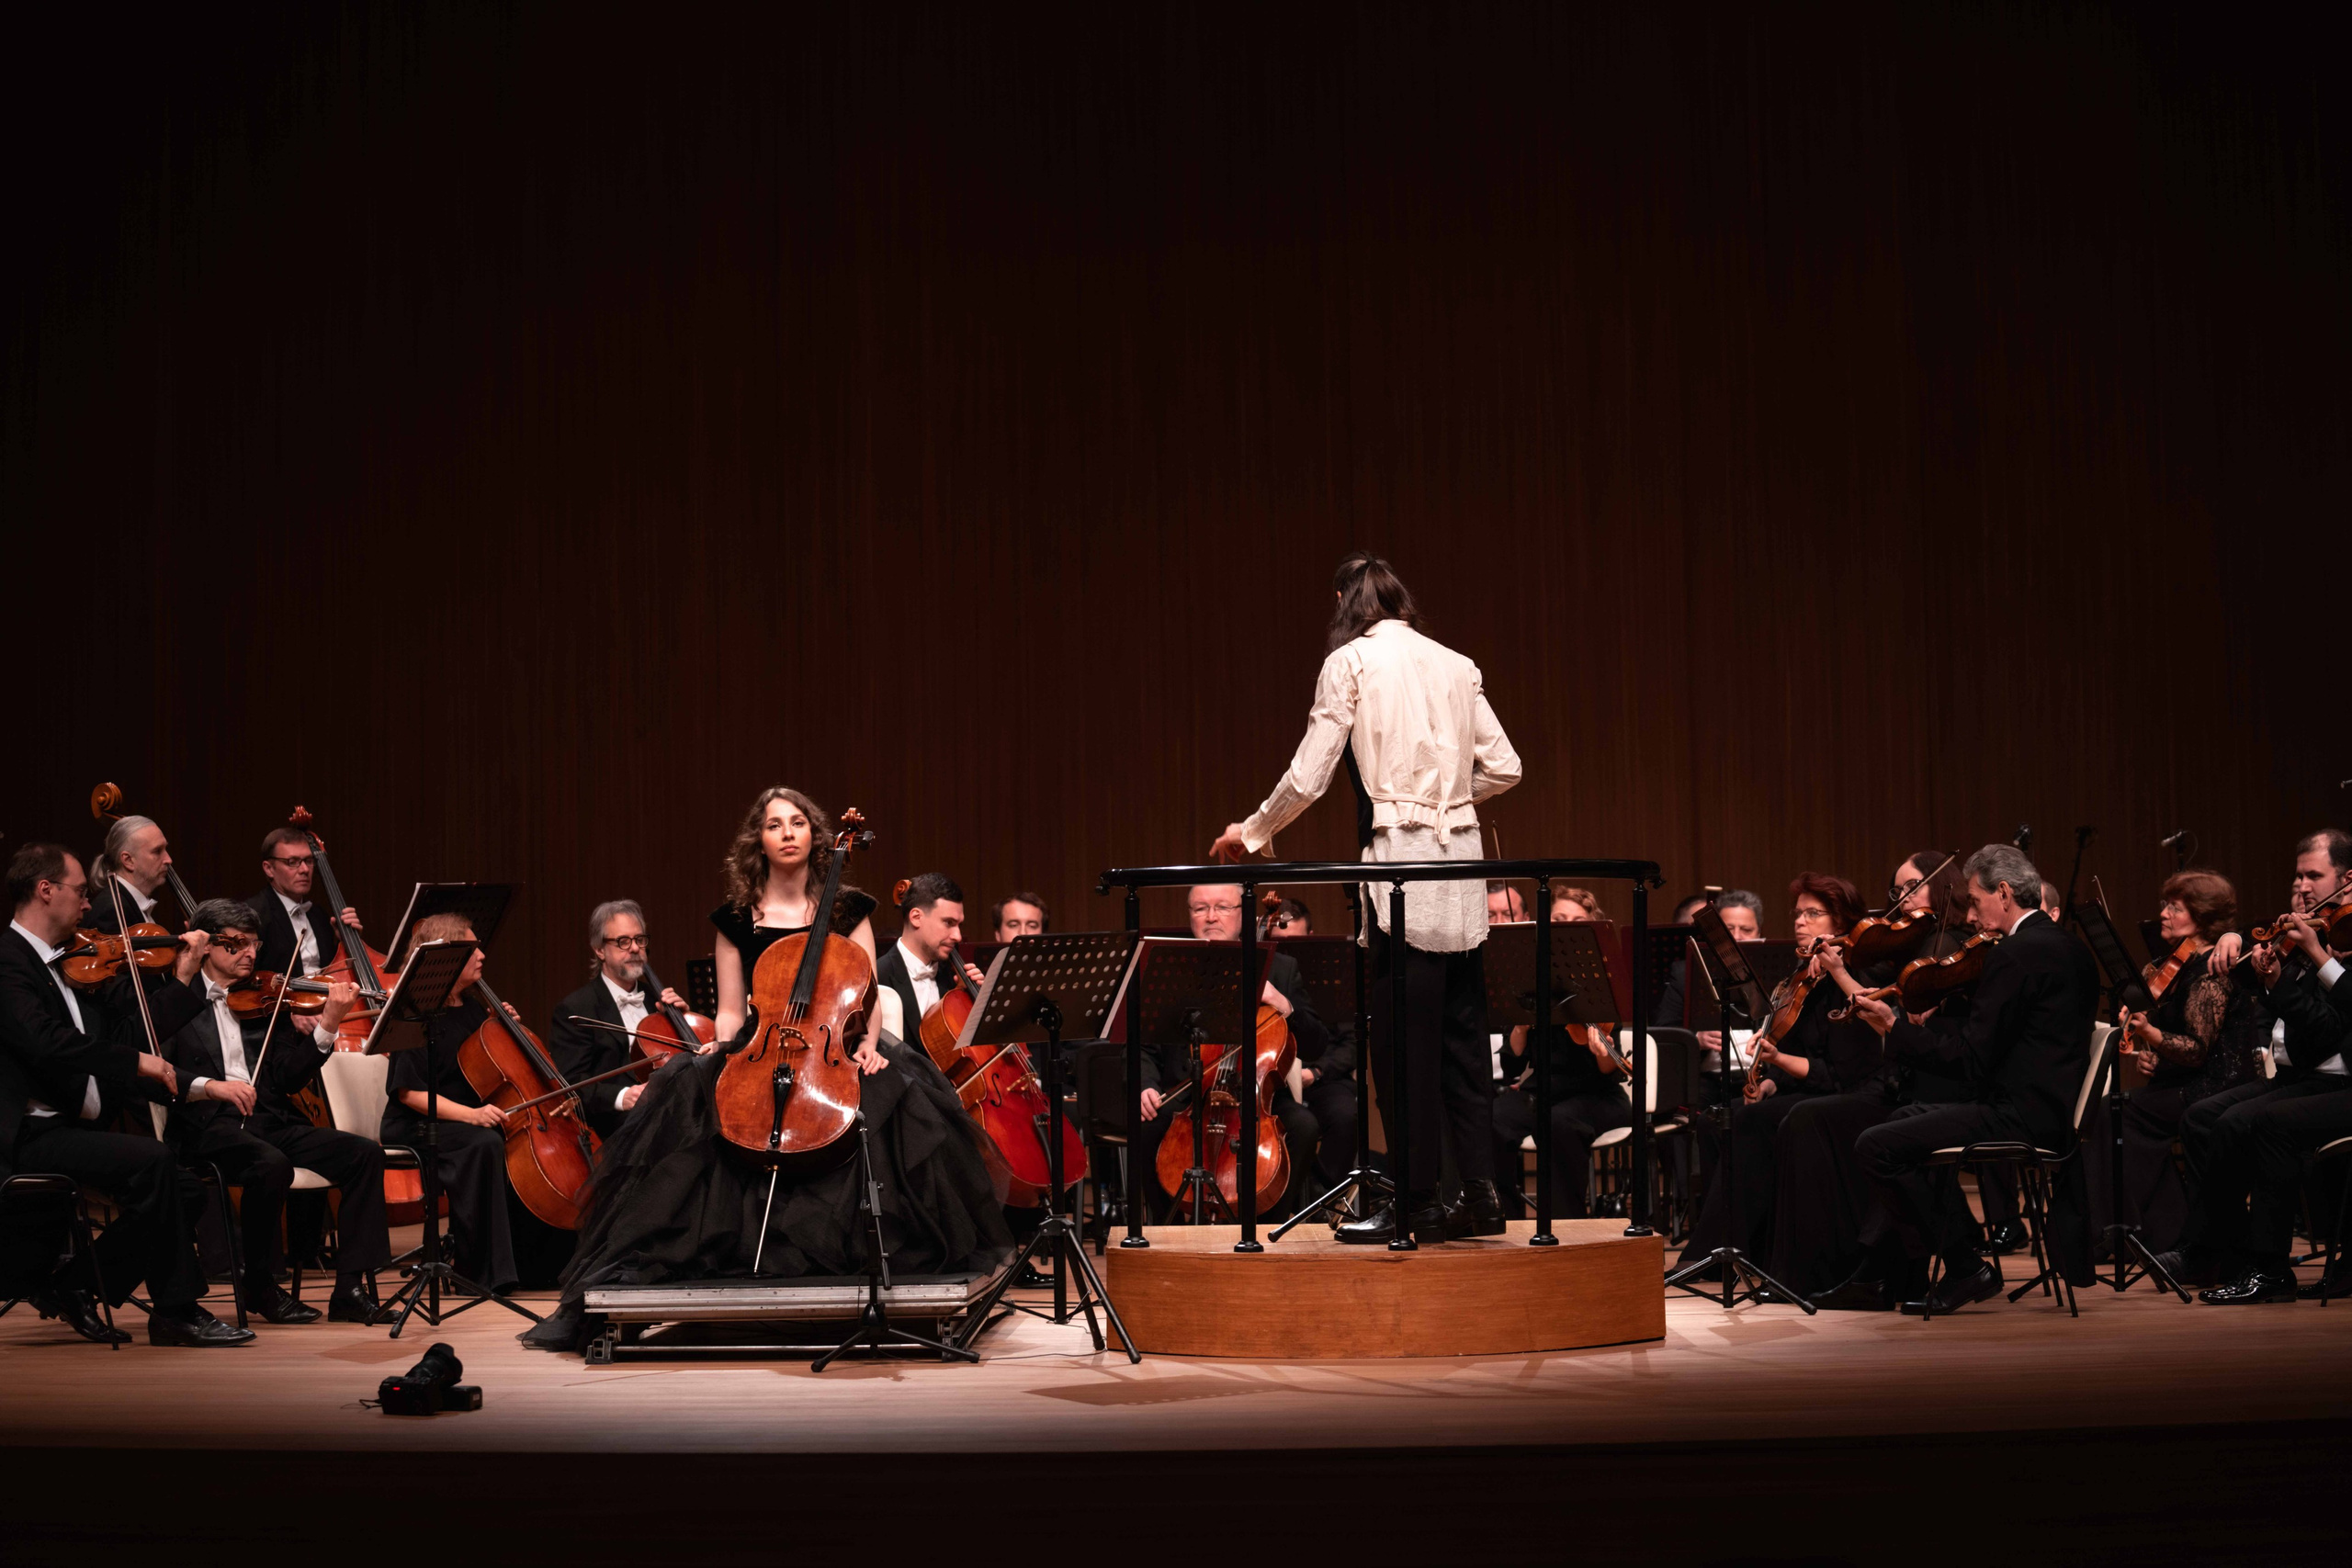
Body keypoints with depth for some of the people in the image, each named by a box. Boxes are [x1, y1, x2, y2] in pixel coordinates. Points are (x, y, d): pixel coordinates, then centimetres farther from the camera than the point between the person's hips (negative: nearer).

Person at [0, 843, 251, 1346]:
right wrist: (136, 1061, -24)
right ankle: (177, 1312, -17)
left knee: (186, 1192, -1)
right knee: (151, 1161, -27)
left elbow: (123, 1031, 20)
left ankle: (72, 1285, 6)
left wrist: (185, 980, 19)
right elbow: (47, 1043, -28)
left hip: (79, 1127, 10)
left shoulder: (69, 966, 17)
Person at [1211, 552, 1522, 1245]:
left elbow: (1308, 778, -5)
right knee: (1462, 1030, 10)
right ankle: (1481, 1192, 10)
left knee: (1406, 1034, -1)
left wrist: (1252, 832, 10)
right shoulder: (1455, 664, 12)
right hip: (1461, 854, 5)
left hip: (1401, 857, -5)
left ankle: (1418, 1204, 3)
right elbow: (1503, 766, 11)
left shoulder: (1350, 662, -3)